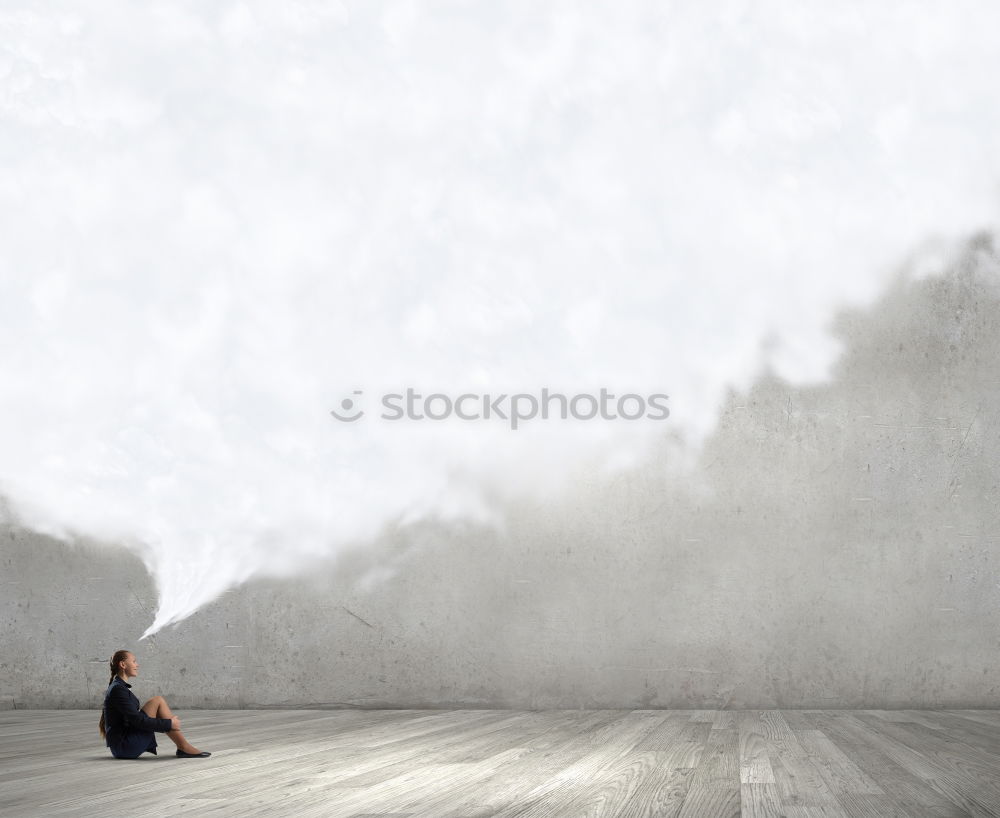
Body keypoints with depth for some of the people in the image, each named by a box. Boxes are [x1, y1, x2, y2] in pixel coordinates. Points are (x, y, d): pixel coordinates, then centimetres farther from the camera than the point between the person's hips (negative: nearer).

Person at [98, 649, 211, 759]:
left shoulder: (120, 687, 17)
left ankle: (183, 747, 3)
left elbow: (134, 718, 22)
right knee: (158, 701, -11)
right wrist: (169, 724, -14)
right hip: (124, 746, -10)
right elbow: (137, 721, -20)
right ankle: (183, 747, -10)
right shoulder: (117, 689, -13)